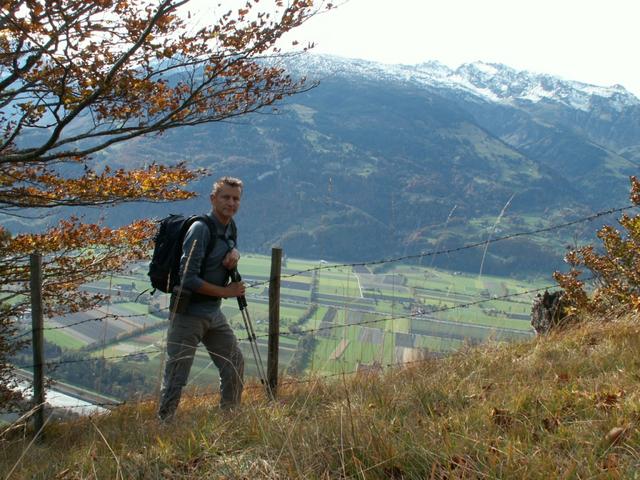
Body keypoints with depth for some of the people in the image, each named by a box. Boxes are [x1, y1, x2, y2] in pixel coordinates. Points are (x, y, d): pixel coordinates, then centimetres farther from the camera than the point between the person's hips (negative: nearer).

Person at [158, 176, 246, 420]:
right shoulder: (200, 229, -19)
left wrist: (234, 252, 0)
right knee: (176, 377, -2)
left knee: (235, 364, 14)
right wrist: (226, 291, -14)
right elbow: (188, 279, -23)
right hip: (189, 314, -8)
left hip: (214, 313, 8)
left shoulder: (230, 227, 5)